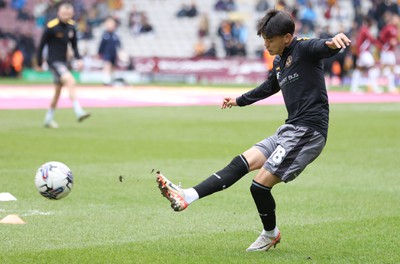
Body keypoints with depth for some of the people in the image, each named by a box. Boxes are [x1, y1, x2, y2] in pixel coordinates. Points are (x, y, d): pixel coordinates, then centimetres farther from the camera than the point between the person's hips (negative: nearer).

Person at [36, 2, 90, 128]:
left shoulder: (71, 26, 4)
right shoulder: (51, 27, -14)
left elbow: (74, 45, 14)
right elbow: (41, 45, -7)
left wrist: (78, 59, -1)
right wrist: (39, 64, -2)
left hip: (63, 61, 7)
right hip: (54, 61, -7)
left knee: (58, 91, 14)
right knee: (70, 81, -26)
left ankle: (48, 119, 27)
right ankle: (78, 112, -32)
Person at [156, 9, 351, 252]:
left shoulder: (304, 49, -10)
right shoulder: (279, 62, 17)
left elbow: (323, 47, -33)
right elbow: (268, 88, 37)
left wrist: (333, 42, -58)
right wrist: (239, 101, 50)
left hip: (309, 131, -9)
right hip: (291, 129, 9)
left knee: (260, 184, -9)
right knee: (242, 163, 2)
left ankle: (271, 235, 15)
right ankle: (186, 197, 0)